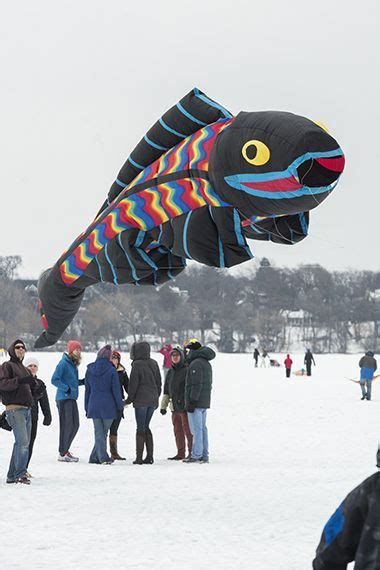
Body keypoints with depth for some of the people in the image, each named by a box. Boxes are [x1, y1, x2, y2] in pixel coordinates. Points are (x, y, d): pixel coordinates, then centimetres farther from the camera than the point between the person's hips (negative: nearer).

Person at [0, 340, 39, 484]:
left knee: (23, 443, 9)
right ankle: (20, 474, -16)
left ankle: (12, 475, 15)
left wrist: (37, 388, 5)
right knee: (22, 441, -17)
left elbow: (31, 392, 27)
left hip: (27, 410, 9)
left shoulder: (24, 369, 25)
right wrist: (20, 380, -27)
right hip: (14, 409, -9)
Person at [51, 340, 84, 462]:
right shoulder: (63, 363, -12)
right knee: (66, 425, -7)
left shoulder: (73, 364, 15)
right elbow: (54, 380, -18)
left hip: (72, 399, 9)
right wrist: (67, 388, -23)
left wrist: (83, 382, 9)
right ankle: (62, 454, -1)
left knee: (75, 425, 13)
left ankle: (65, 449, 25)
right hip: (64, 398, -9)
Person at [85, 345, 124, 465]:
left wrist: (87, 408, 15)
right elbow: (116, 390, -6)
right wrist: (120, 406, 1)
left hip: (94, 405, 3)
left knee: (99, 432, 6)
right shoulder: (111, 371, -9)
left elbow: (87, 390, 9)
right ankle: (95, 457, 7)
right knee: (104, 431, 7)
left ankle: (103, 457, 1)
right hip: (108, 406, -3)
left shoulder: (90, 370, 4)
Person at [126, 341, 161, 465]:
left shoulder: (137, 365, -11)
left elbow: (133, 384, -11)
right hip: (153, 400, 6)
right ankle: (149, 456, 10)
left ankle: (139, 457, -1)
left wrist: (129, 399, -1)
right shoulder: (154, 364, 8)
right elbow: (159, 382, 13)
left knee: (140, 428, -1)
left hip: (141, 400, -6)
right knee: (146, 427, 14)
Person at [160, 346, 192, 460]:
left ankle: (192, 452, 3)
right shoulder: (170, 372, 16)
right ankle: (180, 453, 16)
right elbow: (166, 391, 22)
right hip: (175, 407, 7)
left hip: (185, 406, -7)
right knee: (177, 431, 10)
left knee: (187, 430, -4)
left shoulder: (187, 370, -7)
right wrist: (163, 405, 18)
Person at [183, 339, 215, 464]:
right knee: (202, 428, 12)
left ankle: (196, 456, -8)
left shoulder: (196, 364, -15)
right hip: (205, 402, 10)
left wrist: (192, 401, -20)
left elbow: (196, 384, -21)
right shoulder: (206, 363, 16)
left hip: (196, 402, -10)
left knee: (196, 429, -8)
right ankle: (204, 455, 14)